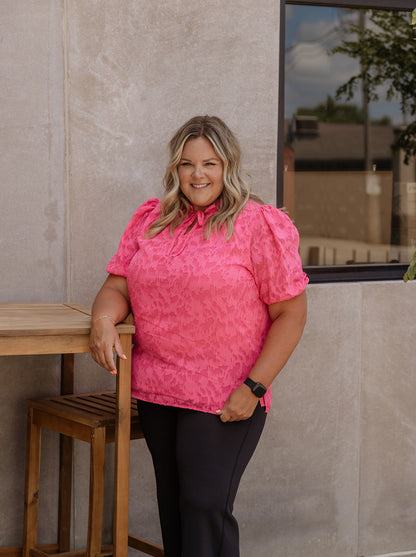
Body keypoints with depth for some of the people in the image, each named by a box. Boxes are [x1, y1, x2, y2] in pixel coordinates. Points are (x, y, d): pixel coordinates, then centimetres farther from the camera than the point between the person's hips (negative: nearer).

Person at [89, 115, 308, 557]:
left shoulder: (259, 226, -6)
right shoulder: (149, 221, 11)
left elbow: (290, 313, -7)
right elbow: (118, 285, 12)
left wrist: (254, 387, -14)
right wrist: (104, 320, -13)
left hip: (224, 400, -5)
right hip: (155, 391, 5)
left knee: (207, 509, -8)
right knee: (172, 507, 12)